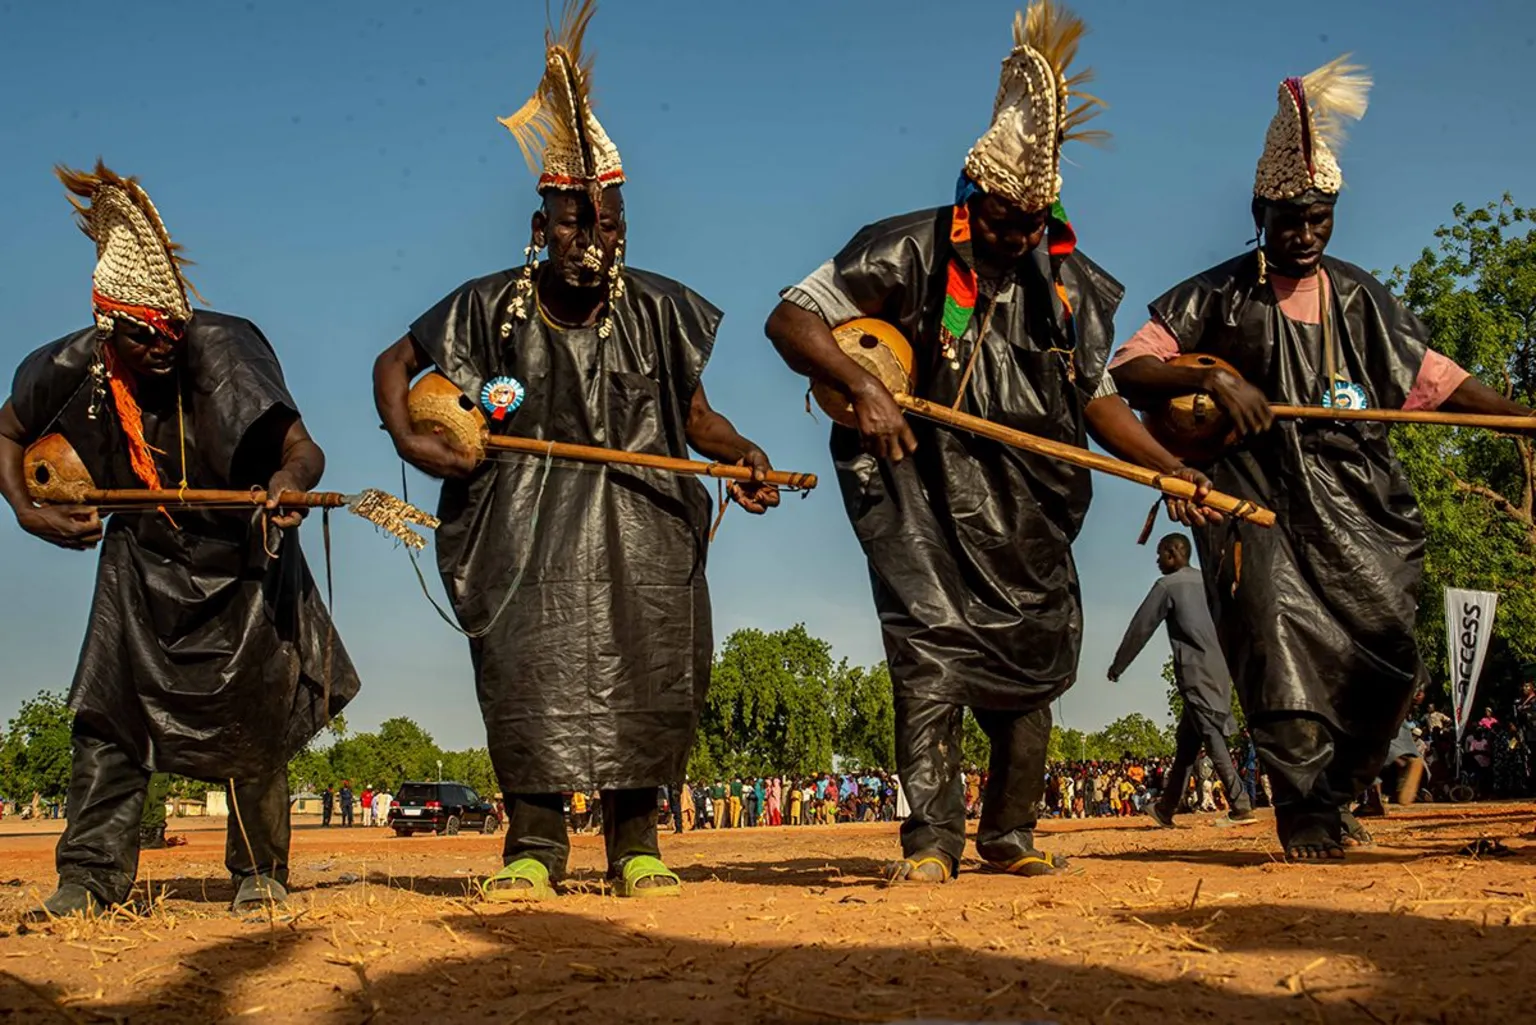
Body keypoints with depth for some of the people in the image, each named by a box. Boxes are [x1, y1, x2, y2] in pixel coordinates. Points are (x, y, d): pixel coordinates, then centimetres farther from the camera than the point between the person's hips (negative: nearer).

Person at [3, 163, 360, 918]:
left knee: (250, 723, 0)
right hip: (143, 566, 2)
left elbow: (302, 448, -28)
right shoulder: (74, 367, -14)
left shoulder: (220, 349, -24)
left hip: (239, 565, -2)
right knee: (108, 711, -4)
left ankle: (260, 872, 15)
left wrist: (290, 480, -51)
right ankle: (90, 876, 2)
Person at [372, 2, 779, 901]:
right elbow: (395, 365, 12)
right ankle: (534, 843, -3)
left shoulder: (655, 310, 3)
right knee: (526, 661, -12)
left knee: (648, 665, -9)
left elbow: (694, 416, 9)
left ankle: (636, 839, 3)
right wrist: (409, 438, -6)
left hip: (637, 520, 1)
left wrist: (741, 454, -11)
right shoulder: (494, 306, 1)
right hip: (525, 516, 0)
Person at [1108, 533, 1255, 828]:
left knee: (1213, 738, -11)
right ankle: (1166, 809, 18)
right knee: (1187, 740, 12)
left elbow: (1141, 627, 0)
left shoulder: (1167, 586, -3)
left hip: (1195, 672, -8)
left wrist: (1117, 666, 8)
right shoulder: (1206, 581, 16)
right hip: (1218, 669, 8)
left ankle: (1241, 807, -21)